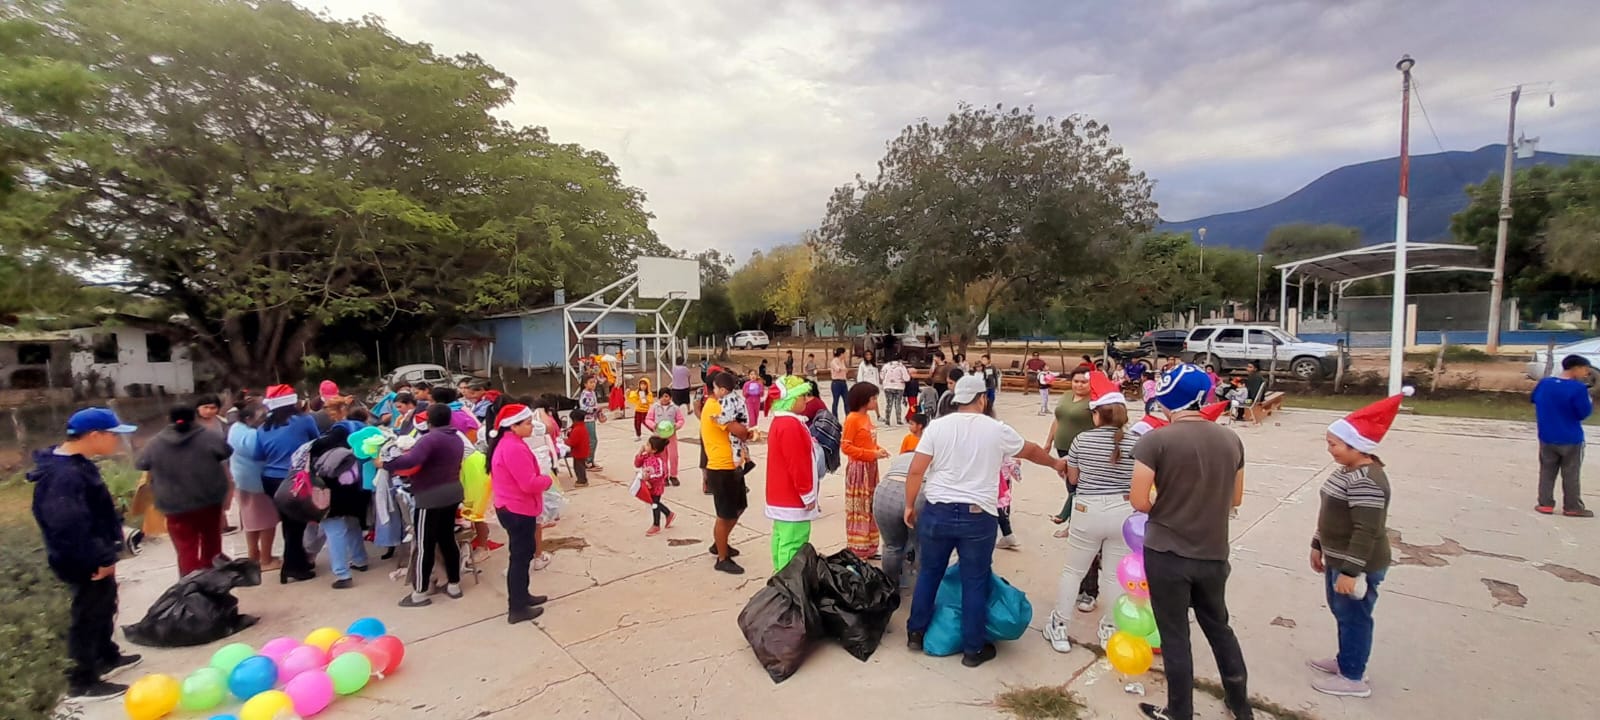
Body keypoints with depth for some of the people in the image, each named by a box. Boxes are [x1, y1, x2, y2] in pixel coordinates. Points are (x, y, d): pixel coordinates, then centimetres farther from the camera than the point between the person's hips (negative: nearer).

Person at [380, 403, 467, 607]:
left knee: (424, 545, 1)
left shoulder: (430, 438, -17)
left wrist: (385, 464, -22)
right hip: (452, 493, 8)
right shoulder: (456, 438, 10)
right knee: (448, 539, 15)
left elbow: (411, 461, -32)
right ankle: (454, 584, 22)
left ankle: (419, 593, 9)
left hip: (431, 497, -8)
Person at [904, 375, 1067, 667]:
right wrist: (1055, 463, 36)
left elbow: (915, 471, -6)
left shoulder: (937, 427, -3)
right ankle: (973, 649, 22)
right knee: (975, 582, 11)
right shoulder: (997, 430, -1)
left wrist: (910, 506, 7)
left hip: (937, 512, 1)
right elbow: (1031, 451, 17)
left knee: (929, 574, 17)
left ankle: (916, 633, 29)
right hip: (978, 517, -1)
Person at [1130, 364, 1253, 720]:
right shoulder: (1230, 439, -1)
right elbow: (1235, 498, 9)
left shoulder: (1155, 440, -19)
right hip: (1213, 554, 5)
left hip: (1167, 554, -5)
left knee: (1175, 636, 10)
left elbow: (1139, 502, -18)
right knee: (1219, 626, 25)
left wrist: (1165, 510, 2)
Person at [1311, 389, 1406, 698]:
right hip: (1339, 559, 10)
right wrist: (1318, 546, 19)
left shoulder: (1366, 481, -27)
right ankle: (1345, 660, 40)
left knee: (1353, 617, 6)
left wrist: (1350, 572, -25)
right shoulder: (1347, 470, 6)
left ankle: (1353, 678, 22)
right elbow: (1332, 515, 14)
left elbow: (1366, 532, -27)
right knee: (1341, 612, 23)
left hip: (1358, 566, -9)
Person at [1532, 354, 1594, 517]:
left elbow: (1533, 399, 16)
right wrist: (1589, 402, 6)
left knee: (1547, 472, 12)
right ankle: (1572, 507, 15)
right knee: (1571, 475, 8)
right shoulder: (1578, 388, -18)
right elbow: (1584, 413, -11)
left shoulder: (1544, 383, -1)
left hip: (1547, 438, 4)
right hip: (1571, 439, -4)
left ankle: (1545, 504, 13)